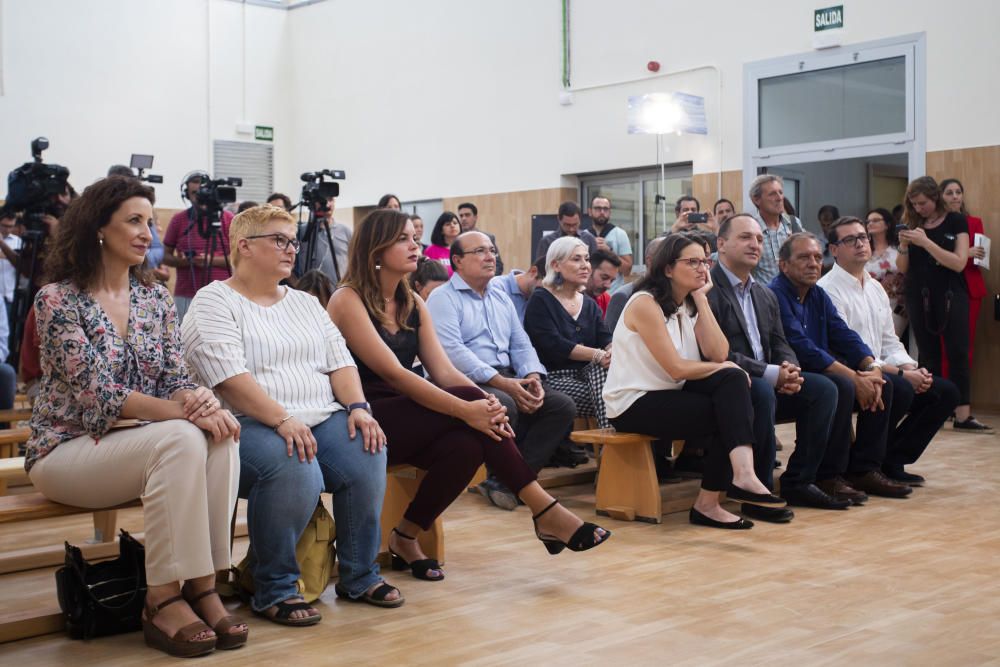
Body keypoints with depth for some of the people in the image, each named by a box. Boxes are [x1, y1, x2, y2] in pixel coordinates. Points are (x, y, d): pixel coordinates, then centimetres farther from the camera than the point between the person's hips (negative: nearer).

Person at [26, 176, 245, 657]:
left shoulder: (155, 297, 8)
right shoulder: (57, 299, -10)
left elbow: (175, 378, 4)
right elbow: (95, 392, -19)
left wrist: (199, 400, -22)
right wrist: (182, 413, -29)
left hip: (138, 443, 5)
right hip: (69, 449, -5)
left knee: (219, 435, -26)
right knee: (181, 439, -33)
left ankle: (202, 585, -23)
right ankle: (163, 600, -25)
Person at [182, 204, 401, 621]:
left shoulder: (305, 303, 22)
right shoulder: (215, 302, -1)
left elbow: (339, 360, 14)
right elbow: (228, 376, -14)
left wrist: (357, 407, -5)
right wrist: (282, 420, -24)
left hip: (322, 420, 6)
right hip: (250, 425, -6)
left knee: (368, 452, -22)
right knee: (294, 467, -36)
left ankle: (360, 577, -5)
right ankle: (274, 590, -16)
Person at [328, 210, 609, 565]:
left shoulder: (414, 304, 12)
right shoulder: (347, 300, -10)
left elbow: (443, 369, 2)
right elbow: (393, 373, -21)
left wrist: (484, 402, -20)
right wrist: (465, 408, -29)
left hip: (406, 420, 6)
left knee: (466, 445, -29)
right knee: (468, 400, -26)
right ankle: (545, 512, -22)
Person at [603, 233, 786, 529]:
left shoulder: (688, 306, 12)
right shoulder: (646, 304, -14)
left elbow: (718, 353, -6)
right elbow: (677, 369, -20)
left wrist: (701, 298, -4)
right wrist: (724, 369, -7)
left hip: (669, 395, 8)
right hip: (633, 404, -8)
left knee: (733, 381, -19)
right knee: (728, 414, -20)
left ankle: (742, 474, -28)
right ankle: (707, 504, -15)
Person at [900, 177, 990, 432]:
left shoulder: (955, 221, -3)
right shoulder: (912, 224, 6)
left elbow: (959, 263, -14)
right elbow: (903, 268, 10)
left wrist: (926, 242, -20)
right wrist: (903, 246, -9)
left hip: (951, 296, -3)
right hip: (919, 297, 3)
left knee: (958, 353, -7)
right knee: (928, 355, 4)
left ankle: (962, 415, -8)